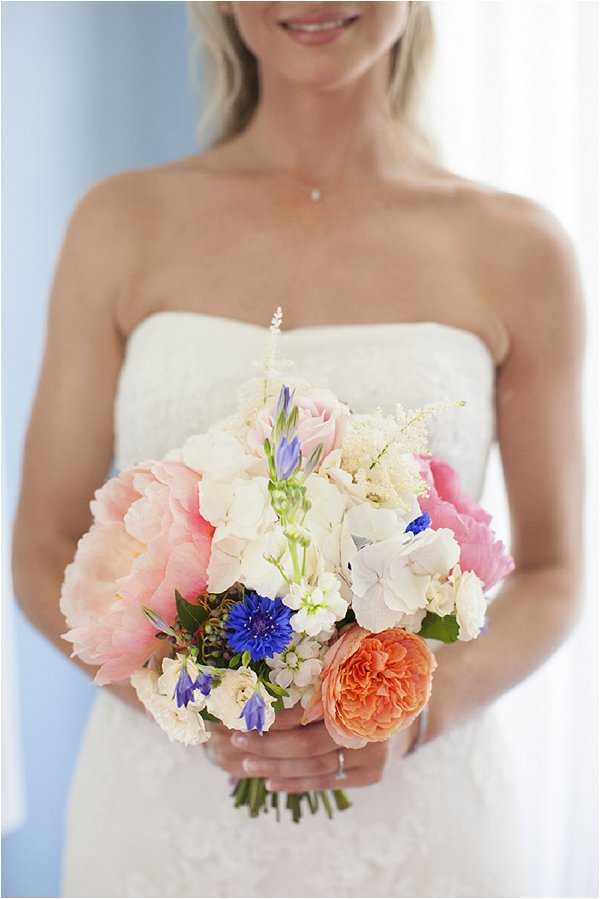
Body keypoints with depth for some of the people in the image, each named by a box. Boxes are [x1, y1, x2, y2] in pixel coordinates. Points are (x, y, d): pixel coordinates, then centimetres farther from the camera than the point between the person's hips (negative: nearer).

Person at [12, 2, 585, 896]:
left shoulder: (519, 249, -3)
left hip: (415, 800, 0)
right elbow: (43, 553, 1)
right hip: (161, 803, 1)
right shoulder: (124, 223, -2)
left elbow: (553, 575, 3)